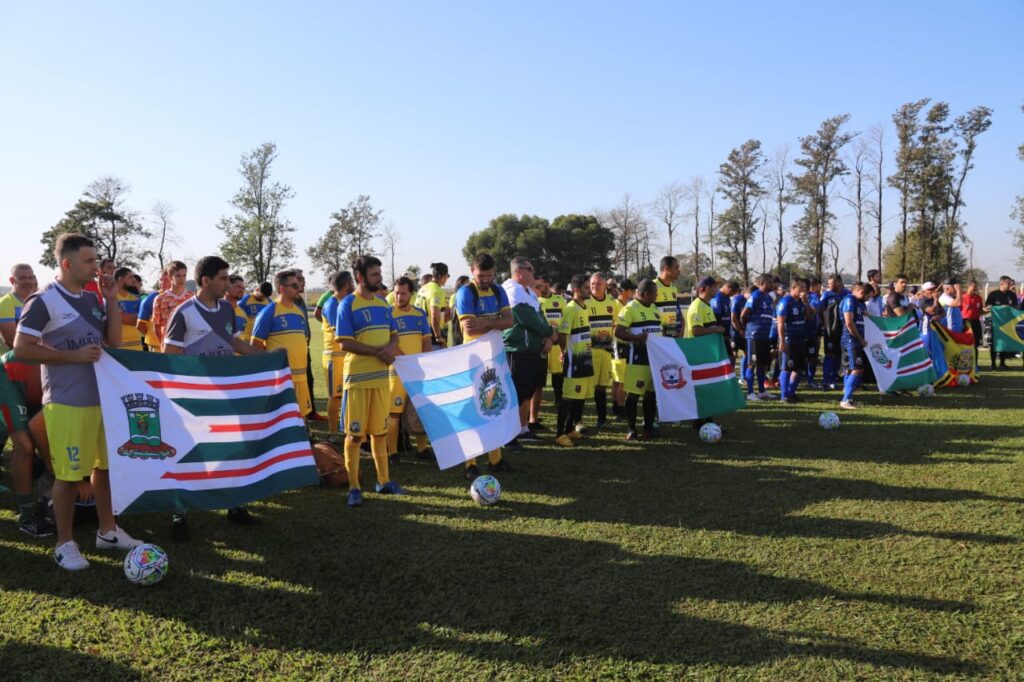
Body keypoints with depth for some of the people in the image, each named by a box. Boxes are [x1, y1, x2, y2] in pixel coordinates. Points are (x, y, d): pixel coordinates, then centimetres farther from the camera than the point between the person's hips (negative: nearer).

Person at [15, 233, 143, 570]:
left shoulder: (92, 299, 8)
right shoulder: (43, 301, -11)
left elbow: (114, 340, 10)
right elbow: (22, 348, -14)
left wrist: (112, 301, -1)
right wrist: (74, 355, -19)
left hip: (102, 397, 7)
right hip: (66, 403, -7)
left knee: (106, 465, 14)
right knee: (69, 474, 1)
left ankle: (107, 531, 28)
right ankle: (65, 544, 15)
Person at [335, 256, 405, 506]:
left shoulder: (383, 303, 11)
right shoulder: (348, 304, -8)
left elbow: (394, 334, 15)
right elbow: (345, 344, -14)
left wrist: (391, 347, -8)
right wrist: (378, 352, -17)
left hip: (381, 376, 6)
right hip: (358, 377, -6)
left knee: (380, 431, 13)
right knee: (354, 434, 0)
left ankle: (383, 481, 23)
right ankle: (354, 488, 8)